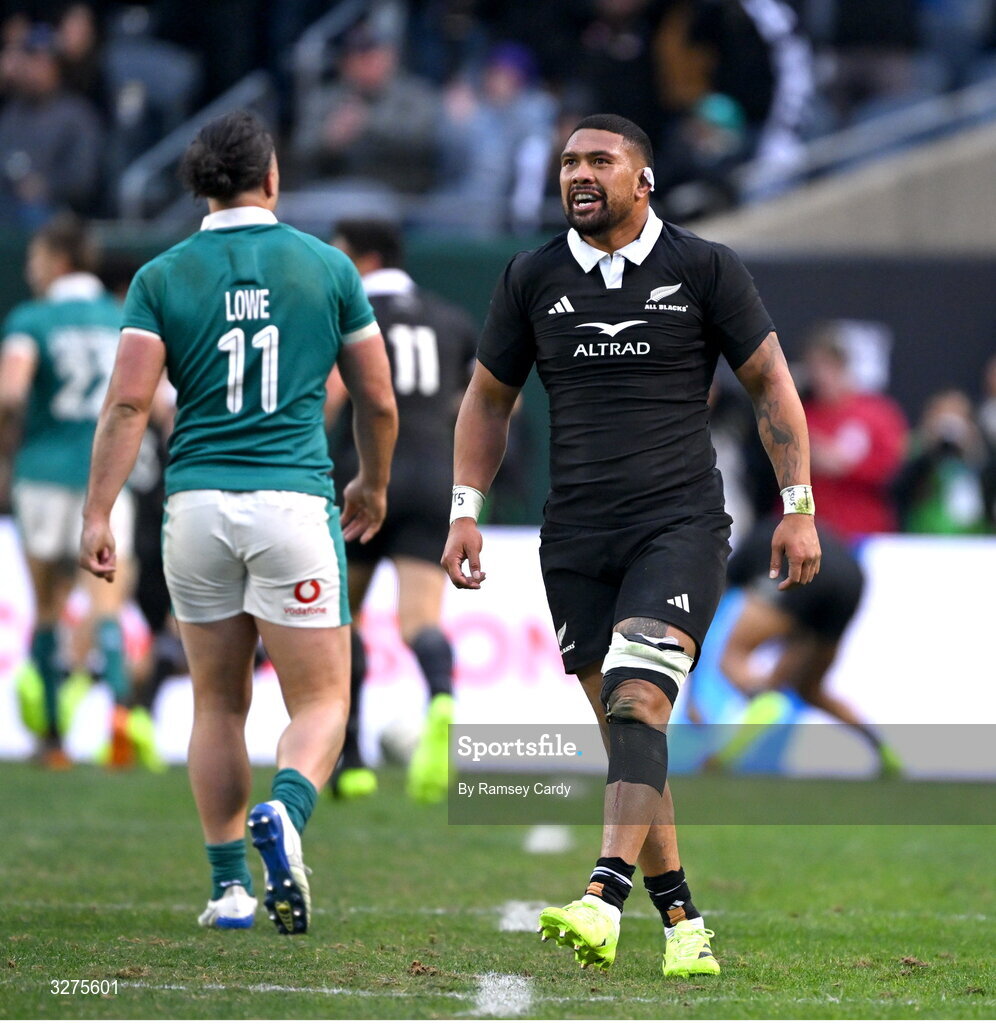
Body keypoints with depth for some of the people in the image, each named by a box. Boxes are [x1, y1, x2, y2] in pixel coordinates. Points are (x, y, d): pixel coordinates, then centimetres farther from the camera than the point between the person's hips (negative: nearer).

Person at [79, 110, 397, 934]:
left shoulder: (163, 277, 4)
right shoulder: (327, 267, 4)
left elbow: (128, 401, -6)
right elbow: (378, 399, 9)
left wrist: (98, 513, -4)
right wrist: (374, 485, 26)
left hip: (198, 502, 2)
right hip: (293, 498, -2)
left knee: (219, 704, 15)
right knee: (321, 701, 3)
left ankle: (230, 886, 14)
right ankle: (284, 814, -28)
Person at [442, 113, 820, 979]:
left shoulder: (705, 271, 1)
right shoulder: (532, 280, 8)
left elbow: (770, 383, 7)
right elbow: (490, 398, 18)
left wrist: (798, 506, 1)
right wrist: (466, 510, 9)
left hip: (682, 525, -4)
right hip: (576, 541, 4)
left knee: (637, 703, -22)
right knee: (622, 733, 3)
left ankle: (603, 902, -34)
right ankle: (682, 922, 10)